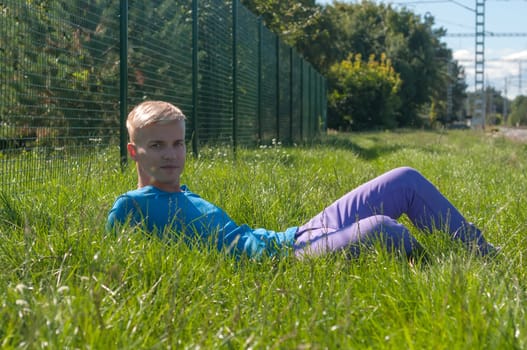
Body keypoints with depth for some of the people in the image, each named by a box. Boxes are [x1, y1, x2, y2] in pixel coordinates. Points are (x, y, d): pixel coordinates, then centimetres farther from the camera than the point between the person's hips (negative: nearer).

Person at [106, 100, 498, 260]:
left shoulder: (183, 192, 23)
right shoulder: (131, 206, -1)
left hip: (295, 236, 11)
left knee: (407, 180, 8)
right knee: (381, 228, -35)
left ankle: (486, 257, 14)